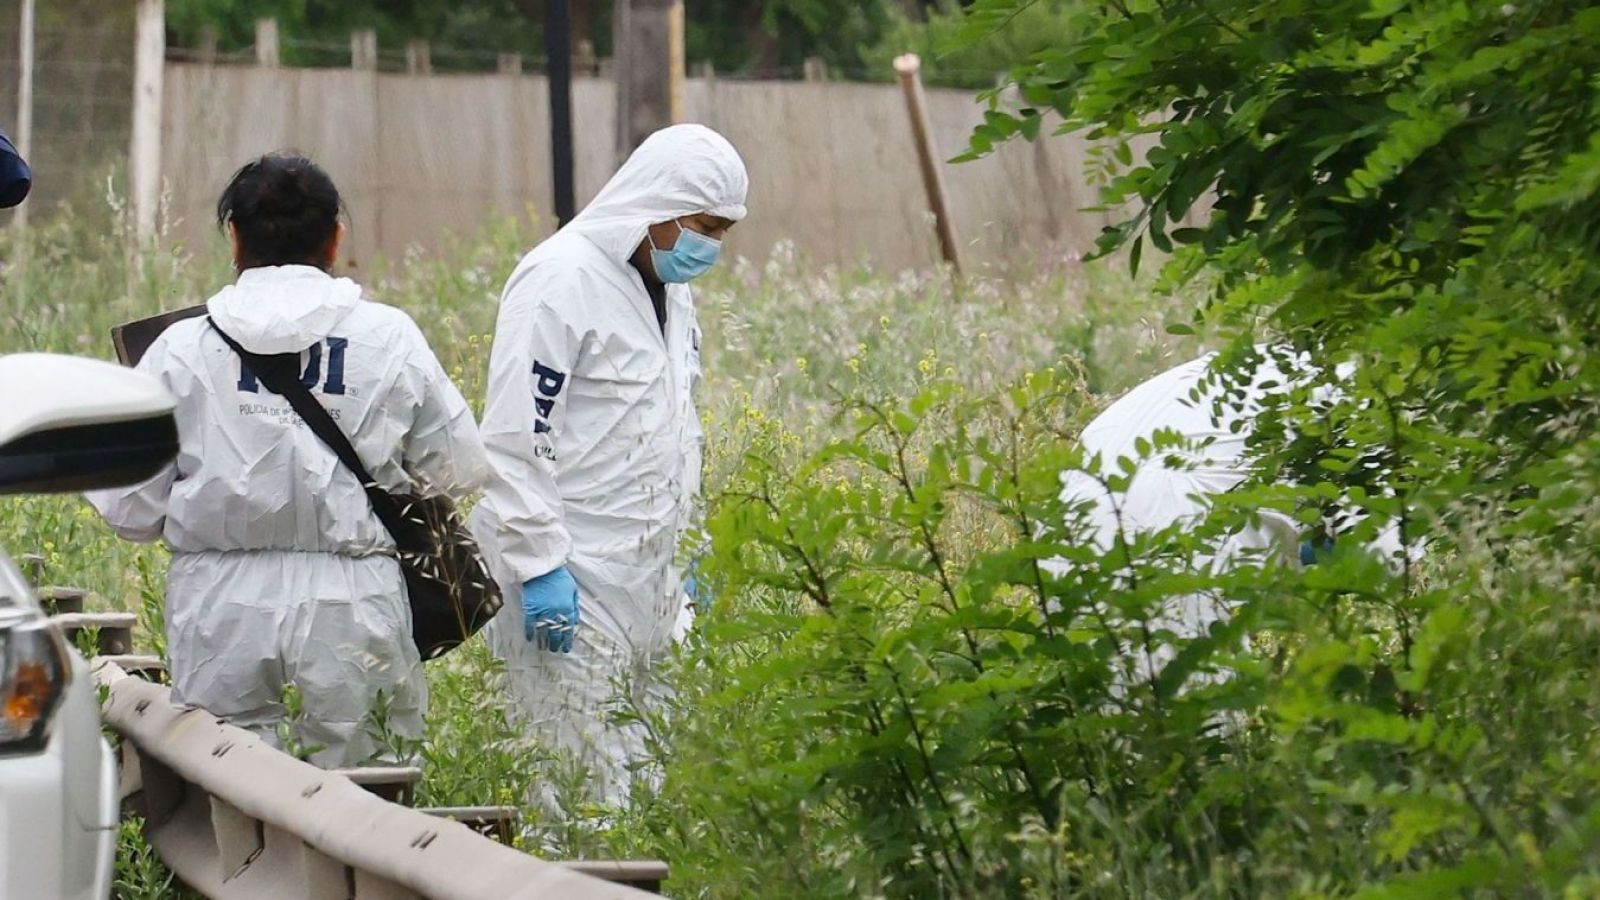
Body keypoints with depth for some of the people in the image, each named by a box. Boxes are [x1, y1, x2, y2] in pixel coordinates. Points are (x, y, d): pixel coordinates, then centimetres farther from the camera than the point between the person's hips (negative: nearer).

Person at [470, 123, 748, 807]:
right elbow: (514, 437, -17)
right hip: (569, 578, -9)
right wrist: (538, 566, -20)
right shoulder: (561, 281, -13)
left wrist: (681, 556, 21)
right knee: (585, 777, -10)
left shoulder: (669, 288, 16)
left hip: (645, 572, 9)